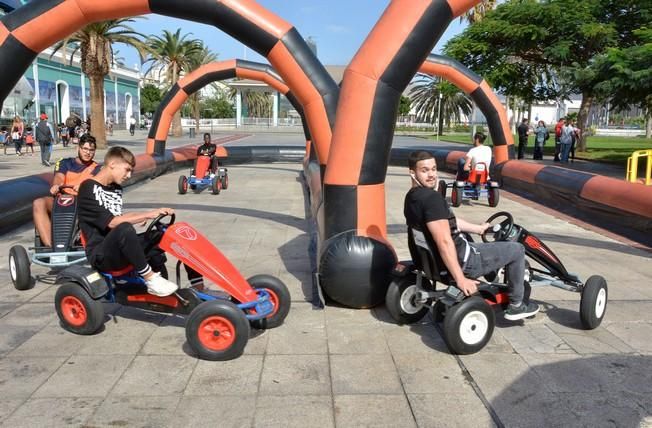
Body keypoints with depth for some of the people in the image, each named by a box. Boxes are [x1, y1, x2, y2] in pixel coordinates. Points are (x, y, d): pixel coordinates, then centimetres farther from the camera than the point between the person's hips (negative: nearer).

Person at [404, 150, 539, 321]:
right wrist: (461, 279, -28)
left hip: (436, 260, 9)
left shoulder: (412, 197, 4)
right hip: (462, 261, -9)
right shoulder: (431, 197, -27)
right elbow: (444, 242, -31)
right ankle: (516, 305, 21)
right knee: (516, 249, 9)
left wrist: (478, 228, 25)